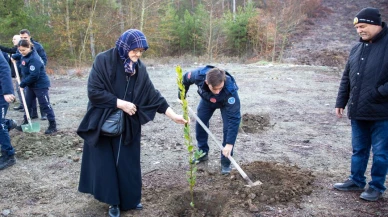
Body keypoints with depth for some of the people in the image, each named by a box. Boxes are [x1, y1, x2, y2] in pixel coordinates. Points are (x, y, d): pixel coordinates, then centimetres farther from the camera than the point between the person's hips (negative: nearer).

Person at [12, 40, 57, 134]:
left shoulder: (34, 59, -25)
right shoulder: (24, 56, 3)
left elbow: (34, 75, -29)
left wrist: (23, 84, -18)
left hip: (41, 85, -10)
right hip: (31, 85, 10)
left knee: (45, 105, -5)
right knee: (27, 104, 17)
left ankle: (53, 126, 2)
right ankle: (25, 123, 30)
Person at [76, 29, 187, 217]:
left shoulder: (139, 68, -2)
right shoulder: (104, 60, -15)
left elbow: (153, 95, -1)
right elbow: (93, 91, -18)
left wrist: (173, 116, -6)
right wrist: (121, 103, -18)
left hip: (128, 125, 3)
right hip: (103, 122, -3)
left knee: (129, 162, 10)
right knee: (106, 163, 5)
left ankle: (130, 199, 28)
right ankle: (113, 202, 22)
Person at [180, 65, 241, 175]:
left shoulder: (230, 90, -47)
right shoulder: (199, 75, -40)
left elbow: (234, 118, -43)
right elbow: (185, 79, -14)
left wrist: (230, 143, -45)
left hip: (225, 102, -3)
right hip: (207, 99, 4)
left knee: (228, 127, -16)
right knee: (200, 124, 6)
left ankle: (225, 163, -2)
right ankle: (203, 153, 27)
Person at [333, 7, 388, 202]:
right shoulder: (357, 48, 11)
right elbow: (346, 78, 15)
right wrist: (341, 102, 13)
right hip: (358, 112, 6)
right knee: (358, 149, 17)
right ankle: (356, 181, 31)